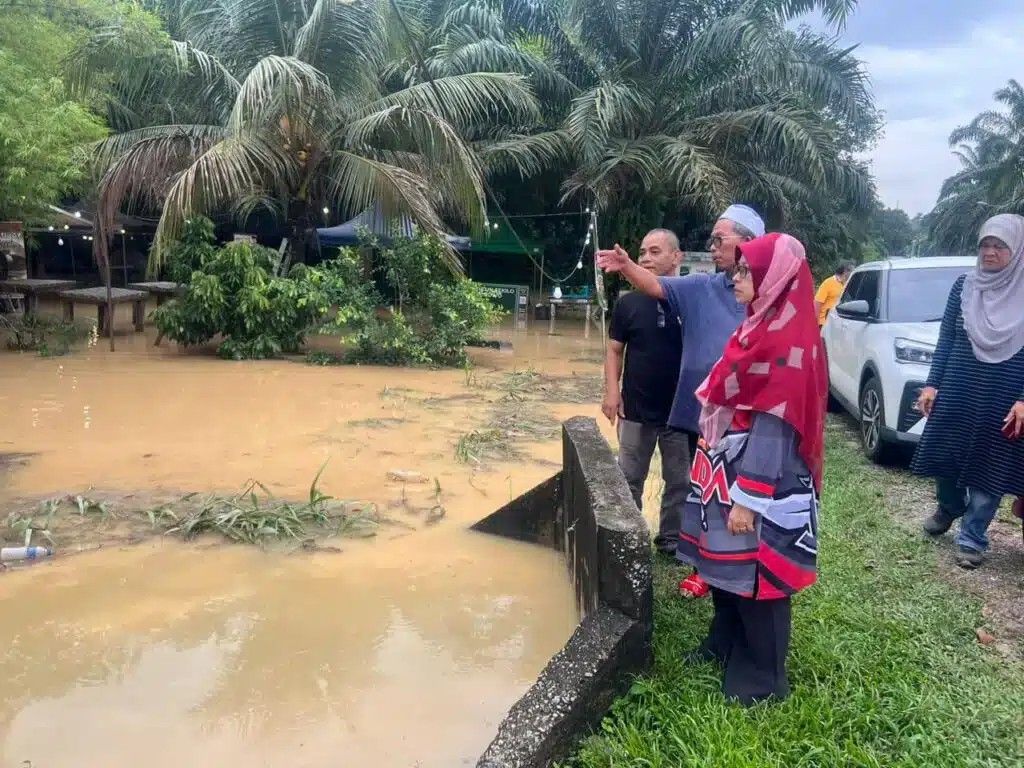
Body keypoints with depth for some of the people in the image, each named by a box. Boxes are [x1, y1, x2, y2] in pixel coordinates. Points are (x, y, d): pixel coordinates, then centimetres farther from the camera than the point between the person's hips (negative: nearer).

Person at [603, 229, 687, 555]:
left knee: (680, 481, 11)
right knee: (629, 480, 12)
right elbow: (615, 350, 3)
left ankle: (671, 539, 27)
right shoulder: (629, 302, -2)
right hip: (636, 410, 1)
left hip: (681, 411, -1)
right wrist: (612, 390, -8)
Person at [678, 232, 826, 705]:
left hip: (760, 479, -9)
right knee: (726, 565, 20)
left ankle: (763, 678, 22)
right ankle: (725, 644, 40)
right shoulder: (762, 327, 9)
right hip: (731, 468, 9)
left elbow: (774, 426, -23)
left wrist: (748, 499, -22)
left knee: (754, 575, 5)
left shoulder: (787, 339, -21)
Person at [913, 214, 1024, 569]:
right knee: (945, 455, 8)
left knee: (988, 465, 4)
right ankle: (949, 507, 38)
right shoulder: (964, 286, 3)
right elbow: (945, 339, 7)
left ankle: (971, 538, 18)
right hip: (957, 391, 3)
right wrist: (932, 384, 1)